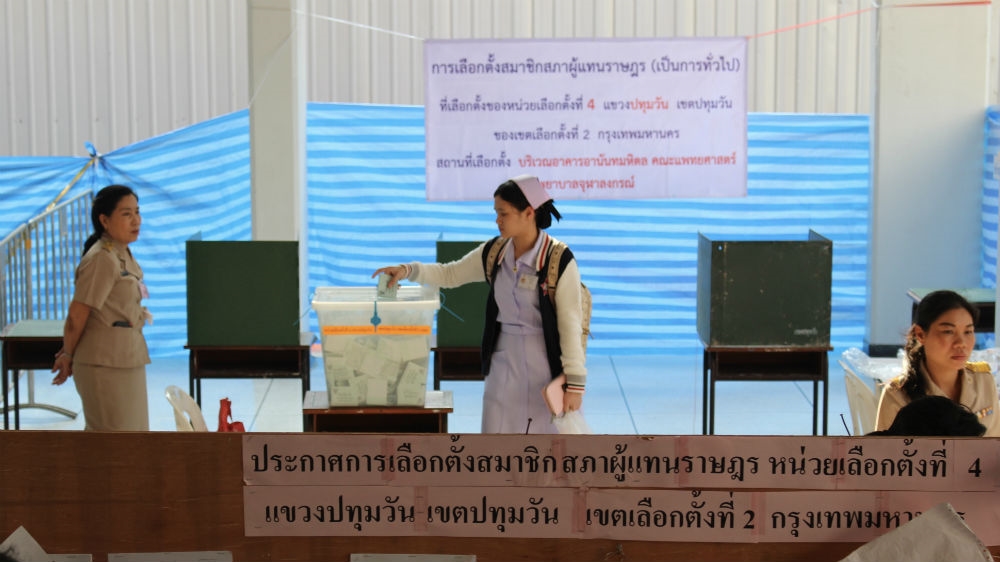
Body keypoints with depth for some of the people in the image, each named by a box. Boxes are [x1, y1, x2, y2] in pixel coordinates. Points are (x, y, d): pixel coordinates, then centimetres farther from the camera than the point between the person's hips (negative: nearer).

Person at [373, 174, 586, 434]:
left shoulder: (559, 261, -14)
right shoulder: (494, 253, 2)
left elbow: (571, 325, -13)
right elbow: (449, 274, 14)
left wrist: (575, 382, -14)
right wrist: (408, 270, -2)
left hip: (546, 370, -5)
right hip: (504, 366, 5)